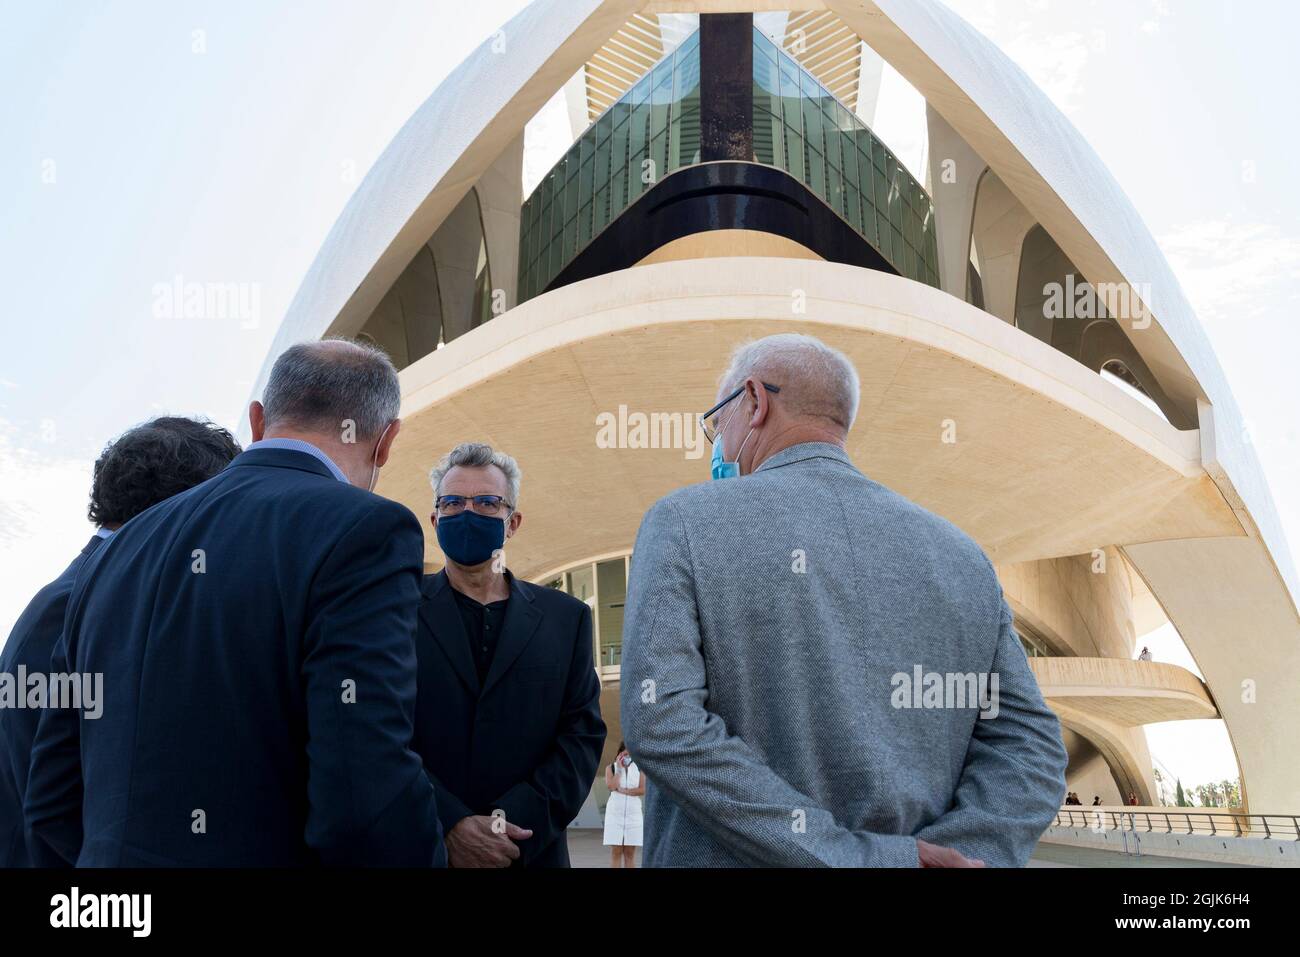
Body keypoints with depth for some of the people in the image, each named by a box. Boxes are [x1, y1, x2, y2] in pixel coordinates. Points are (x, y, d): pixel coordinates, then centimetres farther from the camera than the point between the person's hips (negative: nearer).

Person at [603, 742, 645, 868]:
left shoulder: (639, 768, 6)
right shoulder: (611, 768, 5)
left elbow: (643, 790, -6)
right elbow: (611, 787, -11)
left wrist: (623, 790, -10)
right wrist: (619, 769, -9)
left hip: (633, 813, 1)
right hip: (614, 813, -1)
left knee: (630, 852, 1)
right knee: (615, 852, -3)